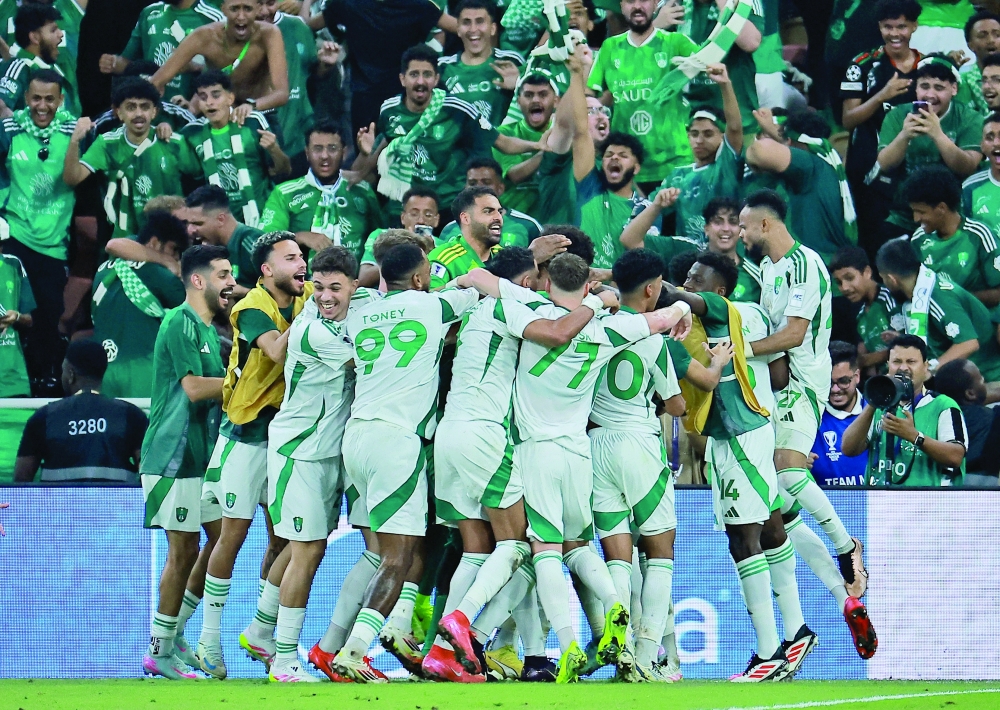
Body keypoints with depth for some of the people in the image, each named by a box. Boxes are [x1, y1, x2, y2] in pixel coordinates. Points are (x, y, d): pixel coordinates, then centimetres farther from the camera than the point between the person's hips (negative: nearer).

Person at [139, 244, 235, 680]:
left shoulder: (208, 329, 16)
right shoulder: (179, 324, -13)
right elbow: (193, 387, -19)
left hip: (201, 455, 9)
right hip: (172, 457, -9)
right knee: (184, 549, -6)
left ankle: (173, 632, 19)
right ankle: (159, 651, 2)